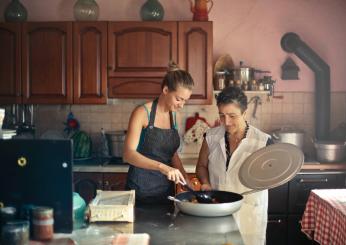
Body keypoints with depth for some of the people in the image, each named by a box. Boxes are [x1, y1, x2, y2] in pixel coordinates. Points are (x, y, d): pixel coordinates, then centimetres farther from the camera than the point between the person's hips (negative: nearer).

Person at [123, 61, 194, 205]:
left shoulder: (173, 116, 6)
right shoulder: (142, 113, -12)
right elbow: (128, 154, -23)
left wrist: (187, 181, 1)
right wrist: (161, 166, -35)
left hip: (166, 189, 6)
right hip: (141, 189, -6)